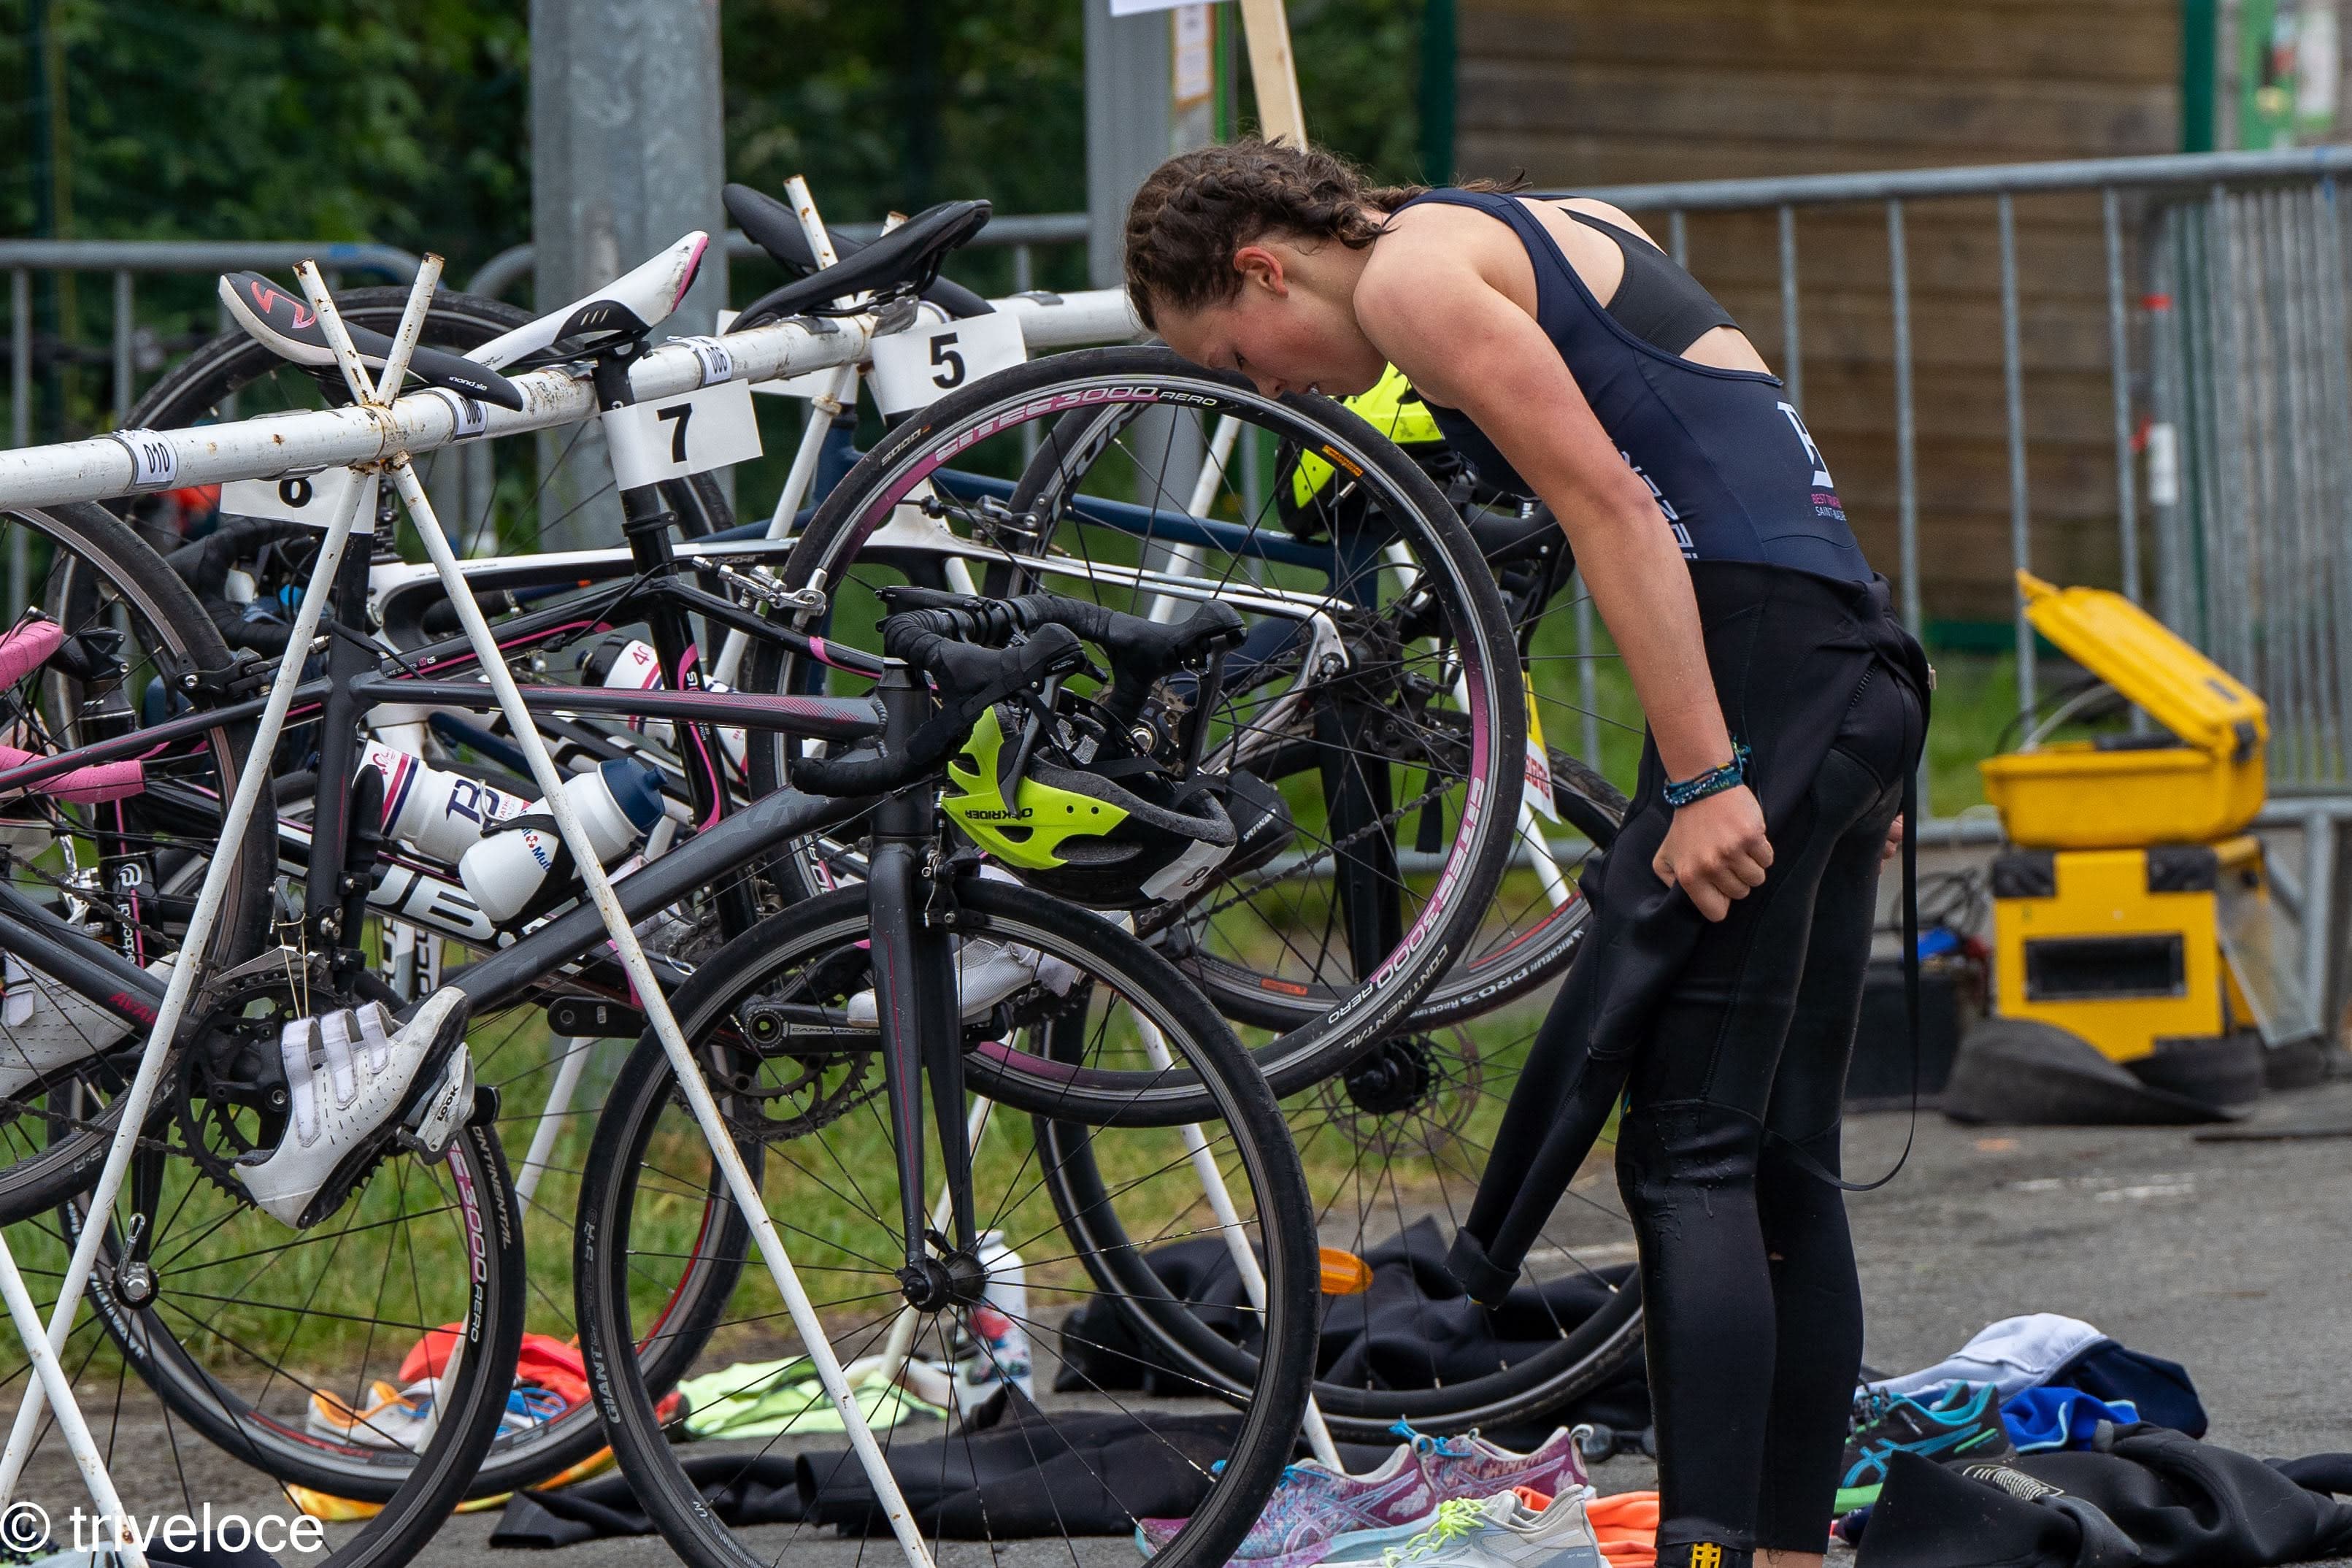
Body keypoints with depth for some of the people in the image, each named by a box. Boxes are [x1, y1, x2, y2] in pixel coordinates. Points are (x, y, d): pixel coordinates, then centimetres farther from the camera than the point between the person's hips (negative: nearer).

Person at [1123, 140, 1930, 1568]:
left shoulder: (1411, 274, -3)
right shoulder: (1548, 233, 26)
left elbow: (1611, 506, -14)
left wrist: (1704, 780, -18)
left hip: (1760, 649, -9)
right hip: (1866, 660, 9)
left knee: (1687, 1155, -11)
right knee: (1786, 1162, 12)